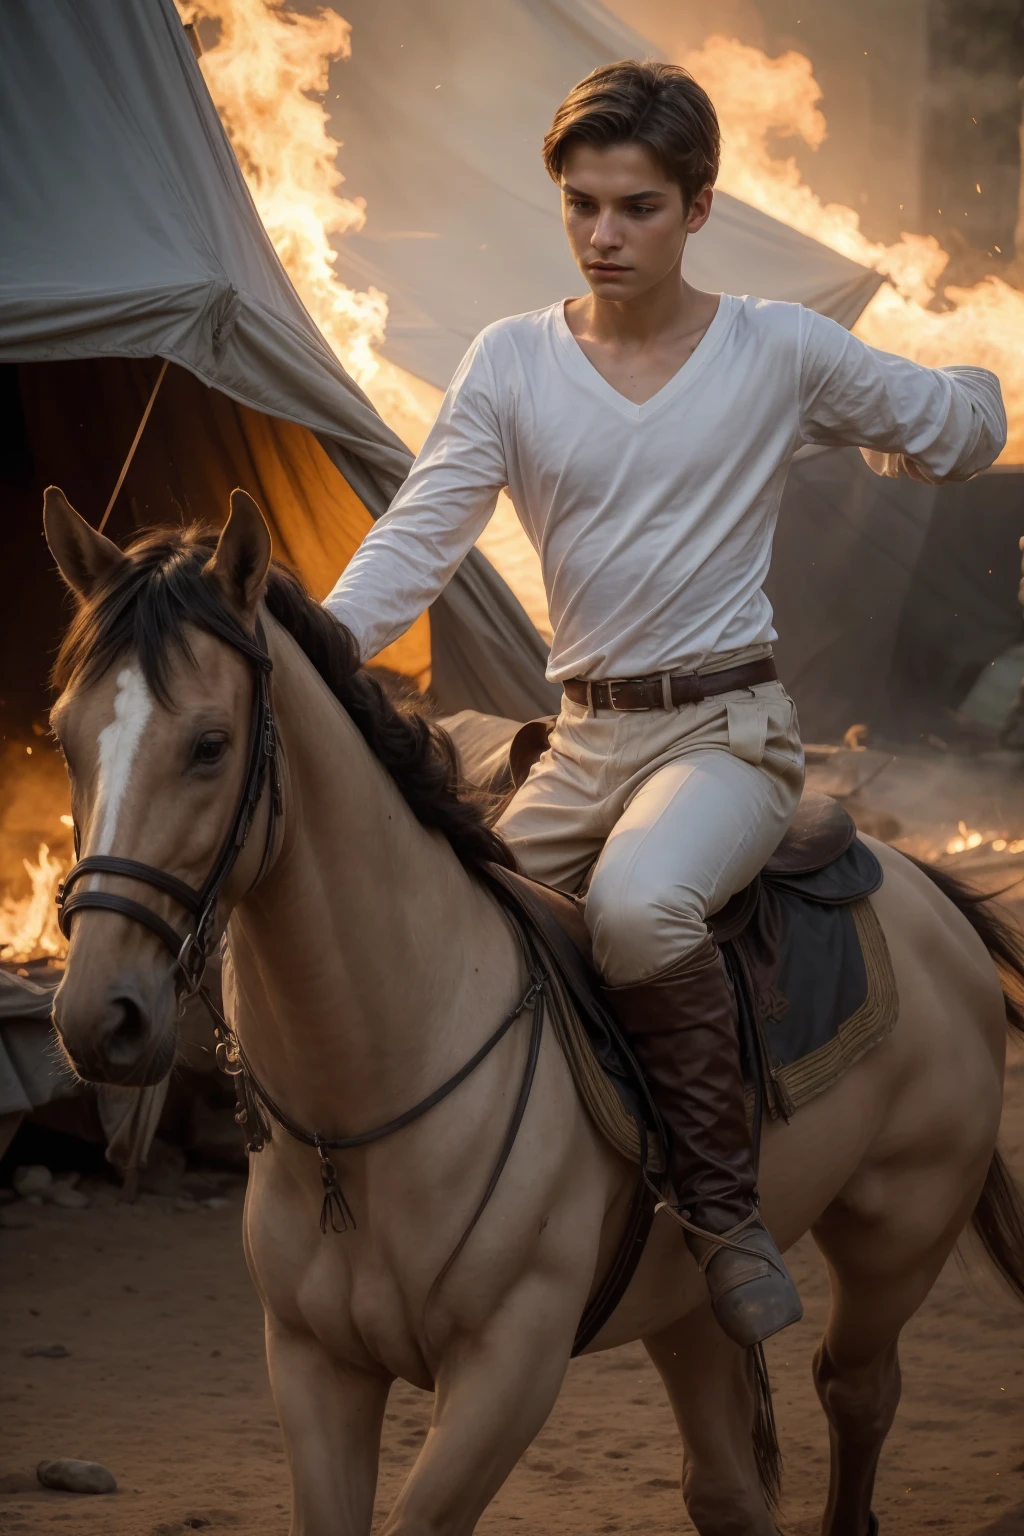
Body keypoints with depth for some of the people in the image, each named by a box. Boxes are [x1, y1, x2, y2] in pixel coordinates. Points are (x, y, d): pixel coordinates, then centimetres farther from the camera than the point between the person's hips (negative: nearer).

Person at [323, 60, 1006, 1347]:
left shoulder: (780, 352, -1)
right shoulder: (511, 363, 3)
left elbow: (967, 424, 15)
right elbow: (417, 541, -7)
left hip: (726, 725, -4)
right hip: (582, 740, 5)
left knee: (638, 906, -35)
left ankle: (723, 1204, -18)